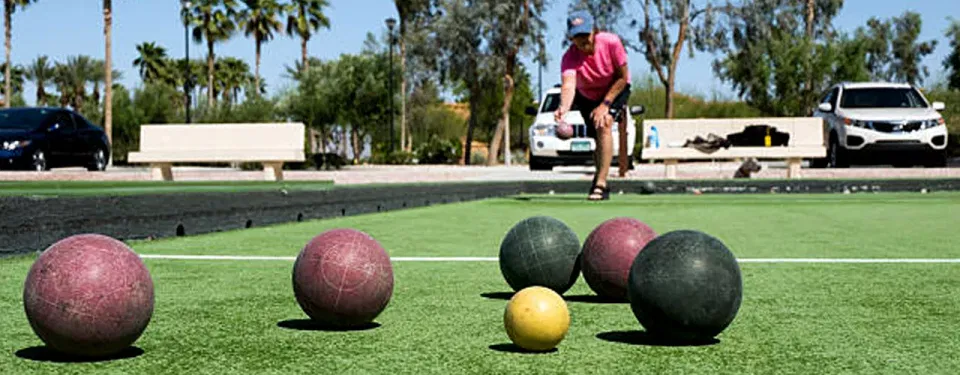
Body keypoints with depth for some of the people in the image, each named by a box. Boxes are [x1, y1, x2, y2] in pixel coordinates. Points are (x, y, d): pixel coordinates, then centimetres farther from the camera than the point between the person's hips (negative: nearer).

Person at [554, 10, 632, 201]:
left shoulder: (611, 42, -31)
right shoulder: (570, 57, -30)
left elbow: (623, 77, -21)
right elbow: (568, 85, -47)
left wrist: (605, 104, -26)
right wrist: (564, 108, -68)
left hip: (615, 89, -2)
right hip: (587, 97, 3)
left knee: (604, 124, -26)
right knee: (597, 139, 9)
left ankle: (600, 183, -29)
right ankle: (601, 179, 35)